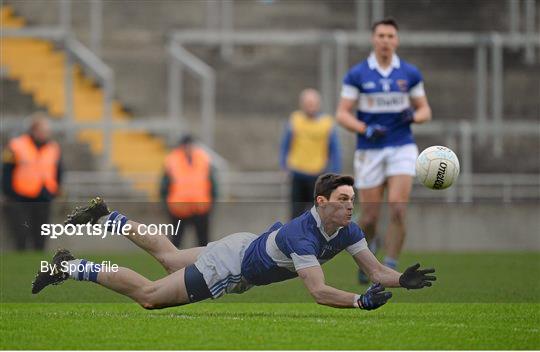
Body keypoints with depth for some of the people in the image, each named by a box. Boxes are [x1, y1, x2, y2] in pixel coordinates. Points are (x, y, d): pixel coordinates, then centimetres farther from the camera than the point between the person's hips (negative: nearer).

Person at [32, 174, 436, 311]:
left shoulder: (346, 229, -15)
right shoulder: (302, 236, -39)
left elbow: (376, 270, -14)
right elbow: (318, 292, -45)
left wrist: (403, 279, -32)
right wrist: (362, 301, -55)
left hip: (244, 248, 8)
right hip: (228, 267, -8)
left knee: (170, 258, 31)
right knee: (147, 295, 2)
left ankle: (106, 217, 44)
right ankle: (69, 267, 13)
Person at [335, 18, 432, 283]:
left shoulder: (410, 74, 4)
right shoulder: (356, 75, -1)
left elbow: (424, 110, 11)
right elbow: (342, 114, -2)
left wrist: (414, 116, -12)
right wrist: (365, 129, -19)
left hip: (402, 149, 0)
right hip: (369, 150, 0)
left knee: (398, 210, -17)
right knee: (370, 217, 2)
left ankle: (390, 267, -12)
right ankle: (367, 249, 34)